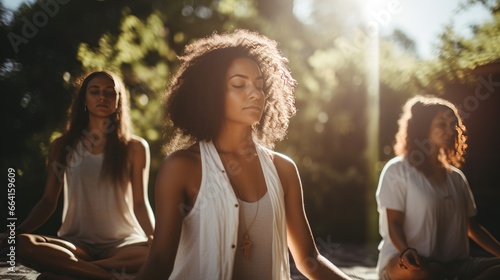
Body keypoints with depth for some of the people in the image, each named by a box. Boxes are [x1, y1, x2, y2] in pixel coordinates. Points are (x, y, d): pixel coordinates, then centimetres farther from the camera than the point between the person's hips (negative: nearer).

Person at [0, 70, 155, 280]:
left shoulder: (134, 147, 5)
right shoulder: (63, 145, 9)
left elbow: (140, 203, 3)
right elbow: (48, 202, 9)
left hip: (122, 242, -1)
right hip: (77, 242, 1)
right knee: (24, 245, -31)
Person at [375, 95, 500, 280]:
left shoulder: (456, 176, 19)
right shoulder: (398, 170, 0)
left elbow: (472, 227, 20)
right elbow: (394, 223, -7)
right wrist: (406, 251, -28)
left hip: (455, 264, 6)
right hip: (411, 264, -5)